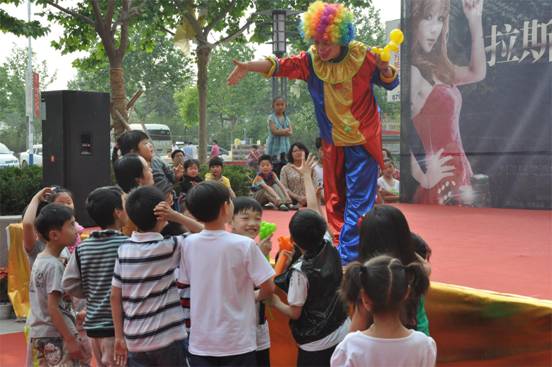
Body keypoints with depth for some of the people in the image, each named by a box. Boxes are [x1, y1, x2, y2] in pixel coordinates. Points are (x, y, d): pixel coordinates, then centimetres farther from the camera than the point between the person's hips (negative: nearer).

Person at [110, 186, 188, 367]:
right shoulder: (169, 247, -11)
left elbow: (115, 297, 5)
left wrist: (119, 336, 12)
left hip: (135, 341, 4)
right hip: (168, 338, -4)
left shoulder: (124, 250, 2)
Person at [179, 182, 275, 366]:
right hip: (238, 343, -3)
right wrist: (254, 296, 11)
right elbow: (268, 288, -10)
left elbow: (185, 284, 5)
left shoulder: (189, 244, -5)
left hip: (200, 344, 3)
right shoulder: (244, 245, -15)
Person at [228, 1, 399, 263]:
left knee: (358, 200, -8)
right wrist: (248, 66, -35)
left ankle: (348, 259, -7)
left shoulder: (362, 57, -12)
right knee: (334, 200, 12)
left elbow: (390, 83, -1)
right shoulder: (311, 61, -6)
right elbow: (281, 65, -19)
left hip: (363, 142, -4)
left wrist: (384, 69, -23)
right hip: (332, 143, 4)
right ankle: (342, 248, 25)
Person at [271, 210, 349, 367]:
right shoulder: (332, 251, -8)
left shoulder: (299, 271, -23)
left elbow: (295, 313, -13)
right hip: (343, 332, 6)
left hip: (316, 343, -6)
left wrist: (275, 302, 3)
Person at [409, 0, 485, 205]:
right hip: (439, 190, -9)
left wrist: (475, 21, 16)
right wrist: (423, 177, -19)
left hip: (454, 184, 9)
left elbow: (477, 72, 25)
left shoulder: (433, 68, 11)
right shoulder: (412, 72, -17)